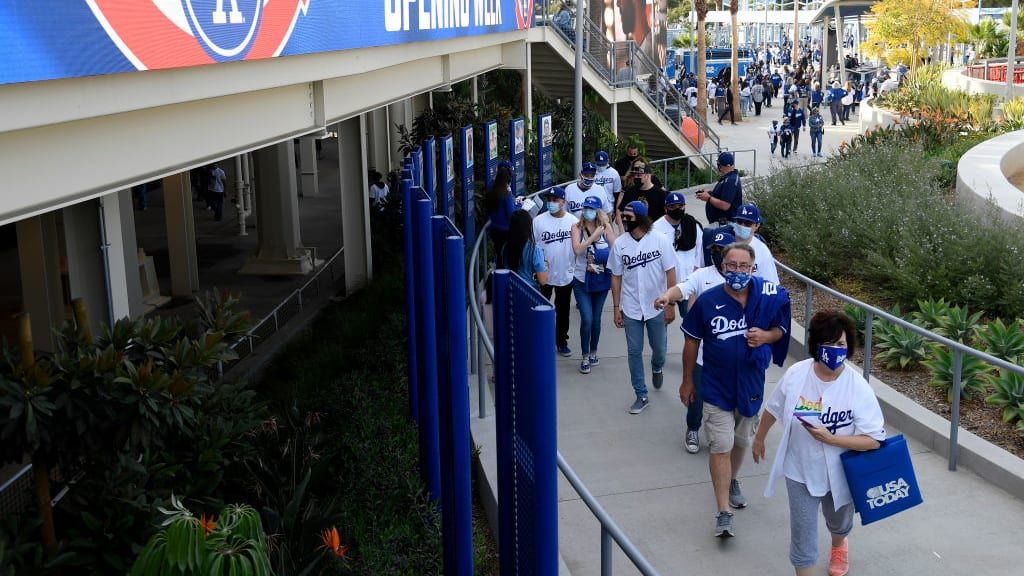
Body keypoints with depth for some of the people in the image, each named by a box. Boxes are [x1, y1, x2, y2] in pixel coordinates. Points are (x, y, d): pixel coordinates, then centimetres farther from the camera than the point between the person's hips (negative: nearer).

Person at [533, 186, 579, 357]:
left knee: (563, 311, 16)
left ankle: (562, 341, 31)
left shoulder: (573, 221, -4)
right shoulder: (539, 221, -9)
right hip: (543, 275, -2)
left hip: (566, 275, 2)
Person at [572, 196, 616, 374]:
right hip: (582, 281, -2)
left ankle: (593, 351, 34)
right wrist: (594, 235, -22)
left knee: (596, 319, 13)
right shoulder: (577, 228, -8)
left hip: (601, 281, 2)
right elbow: (577, 250, -23)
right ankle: (585, 357, 7)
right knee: (587, 319, -8)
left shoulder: (605, 227, -5)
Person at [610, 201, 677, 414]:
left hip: (656, 307, -1)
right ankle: (641, 396, 18)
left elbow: (670, 273, -7)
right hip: (631, 309, 1)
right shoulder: (620, 243, -6)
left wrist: (670, 305, -8)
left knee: (659, 348, 14)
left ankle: (657, 368, 49)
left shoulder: (660, 240, -12)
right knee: (634, 352, 5)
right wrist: (616, 308, 1)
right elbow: (616, 277, 2)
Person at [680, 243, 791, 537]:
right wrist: (687, 380, 3)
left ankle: (732, 481, 48)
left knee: (741, 441, 21)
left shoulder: (768, 298, -12)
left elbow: (781, 328, 4)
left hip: (751, 384, 2)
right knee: (721, 447, -7)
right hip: (717, 387, -2)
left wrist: (766, 336, -20)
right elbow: (692, 341, -2)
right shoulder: (707, 301, -14)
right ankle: (723, 514, -3)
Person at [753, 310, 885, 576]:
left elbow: (874, 440, -22)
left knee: (839, 523, 30)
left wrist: (830, 438, -33)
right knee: (803, 537, 3)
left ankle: (839, 545, 66)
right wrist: (759, 438, 14)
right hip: (800, 472, 0)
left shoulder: (859, 388, -24)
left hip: (840, 473, 1)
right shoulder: (796, 375, -18)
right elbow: (773, 409, 1)